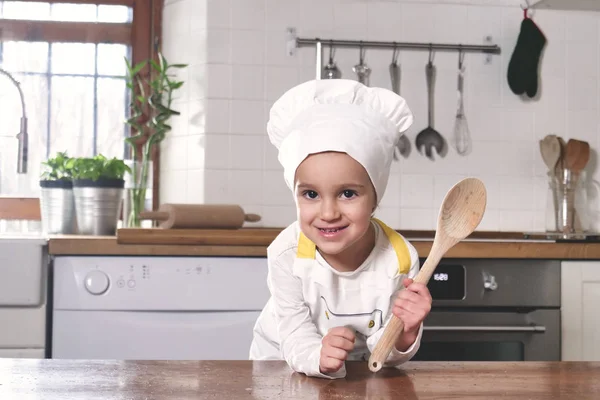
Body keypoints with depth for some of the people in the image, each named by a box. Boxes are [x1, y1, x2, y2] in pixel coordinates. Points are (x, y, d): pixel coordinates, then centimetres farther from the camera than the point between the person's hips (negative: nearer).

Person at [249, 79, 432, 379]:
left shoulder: (400, 260, -24)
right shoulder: (286, 253, -26)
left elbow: (383, 355, -14)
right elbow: (296, 337, -22)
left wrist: (404, 333, -34)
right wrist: (318, 356, -43)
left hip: (358, 371, 2)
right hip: (282, 361, -2)